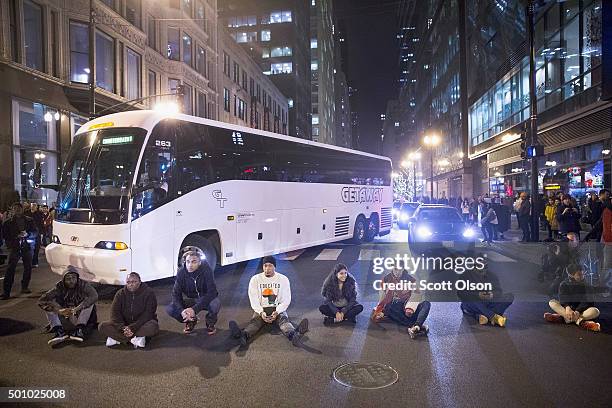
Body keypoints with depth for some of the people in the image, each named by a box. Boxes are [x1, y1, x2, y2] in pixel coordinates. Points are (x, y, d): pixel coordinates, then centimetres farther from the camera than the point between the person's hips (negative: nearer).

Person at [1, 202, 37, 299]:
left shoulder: (29, 220, 8)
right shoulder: (8, 222, 5)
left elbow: (34, 231, 5)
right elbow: (5, 234, 7)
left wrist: (27, 234, -14)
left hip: (27, 247, 2)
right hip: (14, 247, -2)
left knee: (28, 267, 6)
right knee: (11, 269, -9)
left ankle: (25, 287, 22)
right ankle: (6, 291, -8)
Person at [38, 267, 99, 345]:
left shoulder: (82, 285, -11)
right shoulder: (60, 287, -7)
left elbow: (94, 296, -30)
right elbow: (42, 300, -19)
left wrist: (77, 308, -41)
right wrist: (59, 310, -34)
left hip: (80, 318, -2)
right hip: (65, 320, 2)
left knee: (89, 301, -24)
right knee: (48, 304, -13)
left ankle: (80, 330, -33)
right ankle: (59, 331, -29)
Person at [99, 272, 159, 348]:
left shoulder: (149, 293, -8)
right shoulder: (120, 293, 2)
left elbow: (148, 314, -16)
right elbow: (115, 313, -7)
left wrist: (132, 328, -28)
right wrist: (123, 328, -25)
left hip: (141, 324, -3)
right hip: (124, 324, 3)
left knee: (153, 327, -36)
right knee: (103, 326, -19)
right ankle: (135, 339, -26)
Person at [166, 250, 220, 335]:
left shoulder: (206, 270, -26)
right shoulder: (181, 272, -16)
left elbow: (211, 292, -32)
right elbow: (176, 294, -16)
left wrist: (194, 309, -41)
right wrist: (182, 311, -34)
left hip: (207, 300, -3)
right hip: (192, 300, 3)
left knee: (216, 303, -37)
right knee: (169, 309, -20)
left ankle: (210, 323, -1)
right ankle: (190, 321, 10)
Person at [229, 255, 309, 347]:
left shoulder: (283, 279, 2)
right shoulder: (255, 279, 3)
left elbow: (286, 300, -1)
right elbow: (253, 299, -2)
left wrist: (276, 312, -18)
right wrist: (261, 312, -20)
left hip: (278, 309, 0)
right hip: (261, 309, 0)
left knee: (284, 319, -31)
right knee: (255, 321, -30)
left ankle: (294, 335, -62)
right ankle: (243, 335, -62)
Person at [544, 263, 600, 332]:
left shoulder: (586, 286, -1)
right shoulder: (564, 285, 1)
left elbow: (587, 302, -13)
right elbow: (562, 299, -14)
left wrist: (577, 311, -32)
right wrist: (567, 307, -37)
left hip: (582, 311, -1)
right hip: (567, 309, 1)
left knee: (595, 311, -30)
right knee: (552, 302, -23)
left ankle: (564, 318, -41)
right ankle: (579, 321, -40)